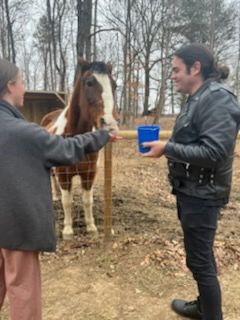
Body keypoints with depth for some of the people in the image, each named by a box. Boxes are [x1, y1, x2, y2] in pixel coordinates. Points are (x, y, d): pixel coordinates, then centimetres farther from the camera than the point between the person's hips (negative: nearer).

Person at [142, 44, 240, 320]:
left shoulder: (217, 99, -19)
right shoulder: (197, 100, 11)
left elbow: (214, 152, -28)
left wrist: (167, 148, -24)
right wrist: (166, 146, 5)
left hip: (201, 195, -10)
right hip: (190, 191, 10)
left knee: (199, 259, 0)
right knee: (200, 254, 22)